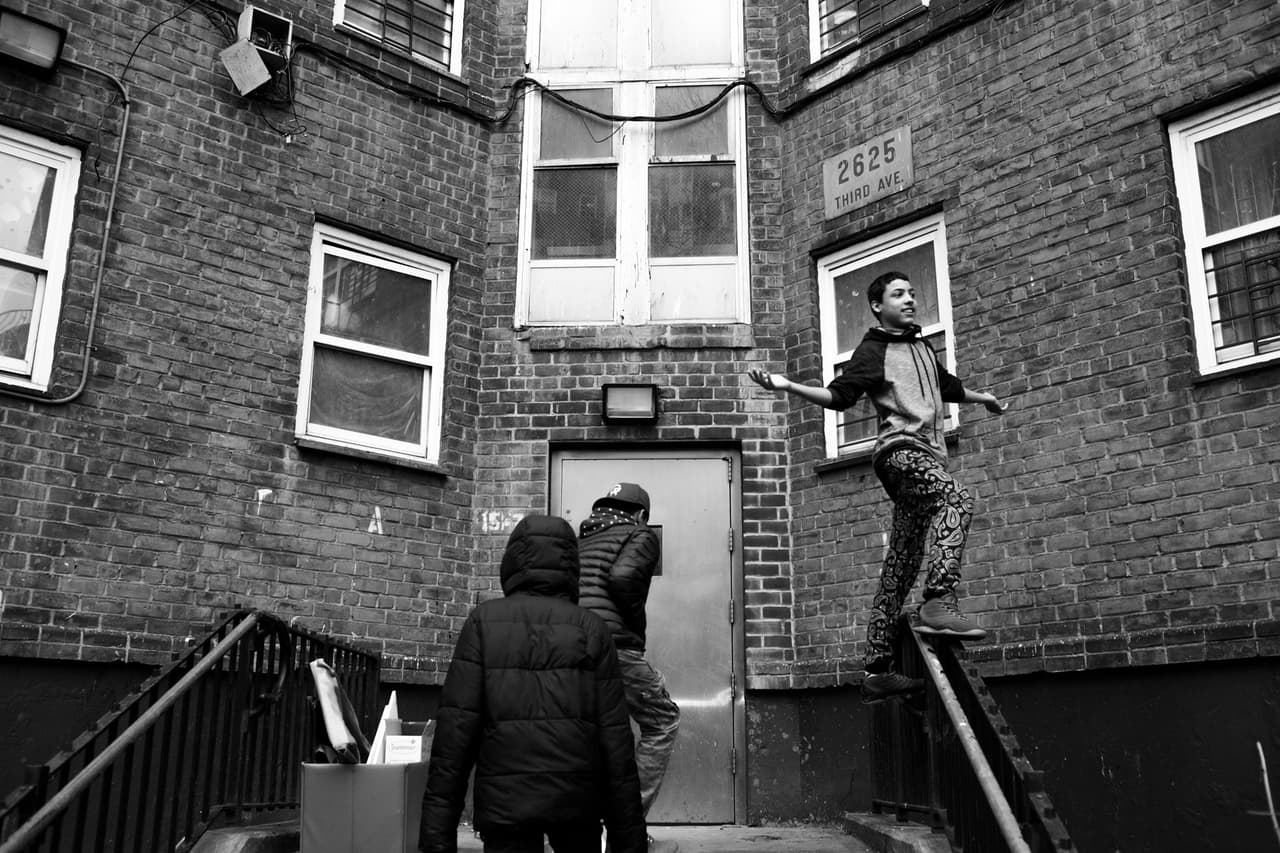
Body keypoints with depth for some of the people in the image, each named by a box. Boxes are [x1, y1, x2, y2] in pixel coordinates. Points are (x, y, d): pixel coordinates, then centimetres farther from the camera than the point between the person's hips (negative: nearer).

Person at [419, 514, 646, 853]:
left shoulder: (484, 622, 2)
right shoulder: (591, 630, 4)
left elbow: (455, 728, -5)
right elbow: (616, 739, 0)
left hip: (505, 801, -1)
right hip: (577, 799, 1)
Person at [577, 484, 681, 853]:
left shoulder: (579, 541, 26)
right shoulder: (641, 536, 6)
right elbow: (622, 576, -16)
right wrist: (637, 622, -3)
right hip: (614, 646, -7)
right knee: (663, 722, 10)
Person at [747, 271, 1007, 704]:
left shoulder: (922, 348, 24)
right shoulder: (872, 351, 2)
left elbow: (947, 386, 41)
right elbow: (839, 395, -8)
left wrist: (982, 397, 56)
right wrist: (787, 386, -23)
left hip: (927, 454, 7)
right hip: (900, 449, -7)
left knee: (901, 565, 2)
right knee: (957, 499, -33)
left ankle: (878, 670, 2)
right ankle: (939, 602, -40)